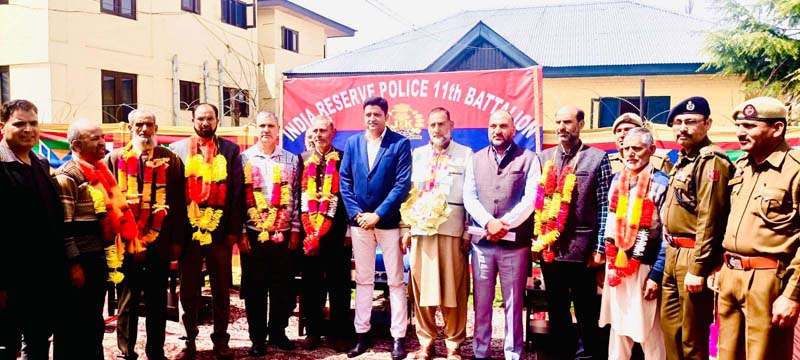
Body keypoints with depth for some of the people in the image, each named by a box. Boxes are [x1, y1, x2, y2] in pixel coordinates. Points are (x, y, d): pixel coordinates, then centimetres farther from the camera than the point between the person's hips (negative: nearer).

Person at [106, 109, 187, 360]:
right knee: (127, 301, 8)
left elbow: (178, 202, 3)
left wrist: (177, 240, 0)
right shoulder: (115, 158, 6)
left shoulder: (171, 160, 5)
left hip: (159, 242, 0)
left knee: (158, 302, 9)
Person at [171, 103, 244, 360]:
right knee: (188, 289, 8)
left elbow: (238, 191, 3)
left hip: (220, 230, 0)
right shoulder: (177, 149, 7)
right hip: (188, 231, 0)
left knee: (221, 289, 7)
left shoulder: (230, 150, 6)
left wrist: (234, 230, -3)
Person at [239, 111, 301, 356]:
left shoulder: (291, 160, 8)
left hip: (283, 234, 2)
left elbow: (296, 196, 8)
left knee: (281, 287, 8)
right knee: (254, 288, 5)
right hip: (252, 234, -1)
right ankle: (257, 338, 16)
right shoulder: (244, 159, 2)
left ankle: (278, 333, 21)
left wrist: (295, 230, 3)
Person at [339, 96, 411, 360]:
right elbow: (344, 180, 6)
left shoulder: (400, 143, -4)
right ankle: (361, 334, 19)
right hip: (359, 220, 3)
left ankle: (398, 338, 11)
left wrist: (378, 214, -14)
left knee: (396, 281, 4)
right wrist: (355, 213, -6)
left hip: (388, 221, -3)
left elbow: (403, 184, -10)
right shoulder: (352, 143, 7)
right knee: (362, 280, 11)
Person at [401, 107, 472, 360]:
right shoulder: (416, 155, 15)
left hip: (452, 230, -3)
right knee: (421, 285, 5)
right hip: (421, 229, 3)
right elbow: (407, 193, 13)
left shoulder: (466, 155, 5)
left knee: (453, 288, 1)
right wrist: (406, 228, 6)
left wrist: (469, 232, -4)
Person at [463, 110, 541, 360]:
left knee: (513, 303, 5)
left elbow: (531, 198, -6)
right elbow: (469, 197, 3)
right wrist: (489, 223, -12)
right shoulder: (476, 159, 12)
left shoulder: (528, 159, 3)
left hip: (515, 241, -2)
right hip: (482, 241, 3)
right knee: (481, 302, 8)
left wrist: (505, 224, -15)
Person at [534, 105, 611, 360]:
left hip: (581, 249, -4)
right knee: (556, 309, 14)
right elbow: (537, 202, 10)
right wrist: (534, 241, 5)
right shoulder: (543, 158, 9)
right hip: (548, 247, 4)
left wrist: (600, 248, -8)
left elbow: (604, 207, -4)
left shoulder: (597, 158, -2)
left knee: (586, 310, 7)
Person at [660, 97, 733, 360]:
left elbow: (709, 219, -21)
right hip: (674, 255, 10)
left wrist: (698, 268, -23)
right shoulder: (684, 160, 16)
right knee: (671, 327, 17)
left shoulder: (711, 161, -15)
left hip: (694, 258, -9)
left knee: (692, 338, 2)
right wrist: (673, 256, 18)